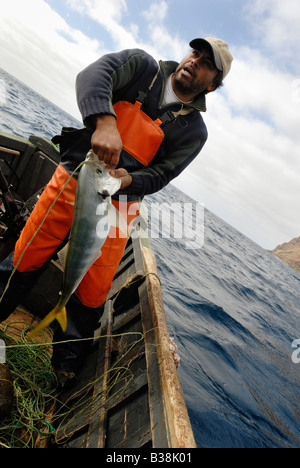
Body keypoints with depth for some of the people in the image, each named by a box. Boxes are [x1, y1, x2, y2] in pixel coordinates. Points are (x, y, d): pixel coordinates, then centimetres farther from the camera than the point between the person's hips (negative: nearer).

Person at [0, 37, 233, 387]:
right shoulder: (142, 65, 6)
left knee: (91, 294, 3)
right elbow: (93, 75, -12)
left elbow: (160, 176, -3)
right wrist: (105, 121, -32)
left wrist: (128, 180, -25)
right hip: (69, 181, 1)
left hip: (114, 206, 0)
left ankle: (64, 365, 30)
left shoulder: (194, 131, 5)